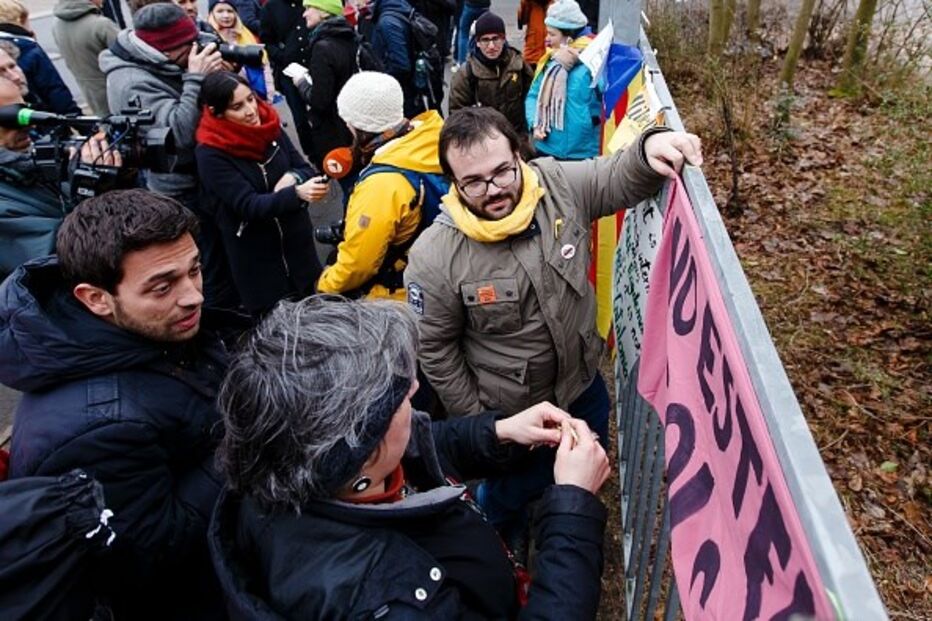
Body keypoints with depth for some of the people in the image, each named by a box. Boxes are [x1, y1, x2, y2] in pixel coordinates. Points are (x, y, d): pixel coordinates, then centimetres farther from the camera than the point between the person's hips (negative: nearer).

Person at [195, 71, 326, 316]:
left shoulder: (269, 126, -2)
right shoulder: (210, 154, -16)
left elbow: (307, 170, 3)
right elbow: (249, 205, -23)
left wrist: (293, 177, -21)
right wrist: (297, 194, -38)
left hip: (296, 242, 4)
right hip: (255, 254, -4)